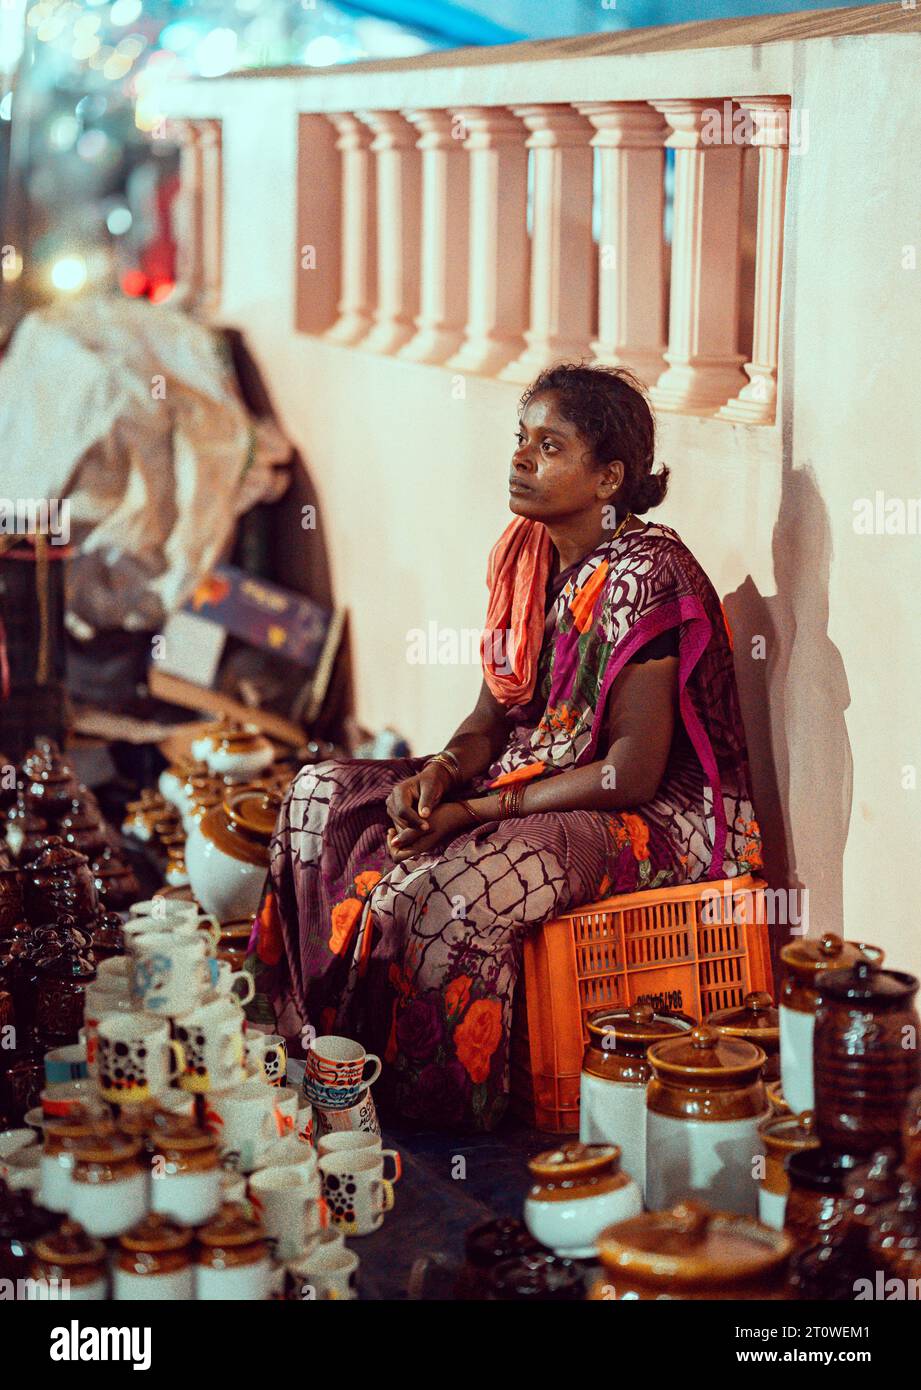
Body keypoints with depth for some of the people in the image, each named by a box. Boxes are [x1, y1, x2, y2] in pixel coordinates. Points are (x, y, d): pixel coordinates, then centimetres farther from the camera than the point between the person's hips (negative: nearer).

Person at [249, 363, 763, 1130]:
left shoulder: (644, 575, -21)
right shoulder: (528, 553, 4)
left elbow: (630, 776, -23)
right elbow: (493, 715, 10)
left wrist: (474, 812, -22)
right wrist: (440, 773, -13)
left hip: (664, 818, -9)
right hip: (535, 782, 9)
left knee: (446, 887, -32)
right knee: (326, 795, 1)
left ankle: (441, 1105, -6)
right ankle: (322, 1049, 9)